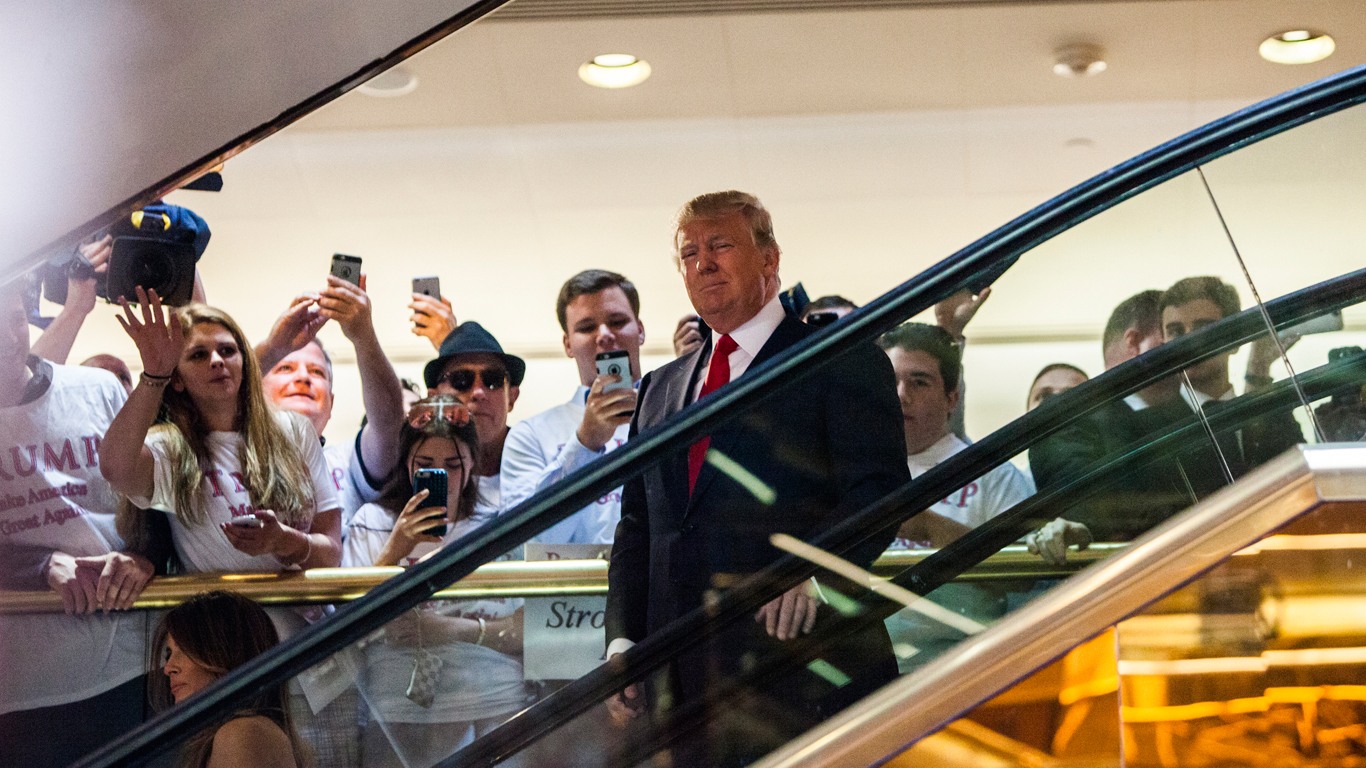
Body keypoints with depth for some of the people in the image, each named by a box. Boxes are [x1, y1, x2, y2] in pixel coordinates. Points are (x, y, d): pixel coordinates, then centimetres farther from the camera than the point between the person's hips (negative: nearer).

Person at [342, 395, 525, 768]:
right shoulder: (372, 523, 15)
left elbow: (530, 629, 5)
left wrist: (462, 630, -12)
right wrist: (394, 550, -8)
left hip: (492, 697, 0)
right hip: (398, 705, 0)